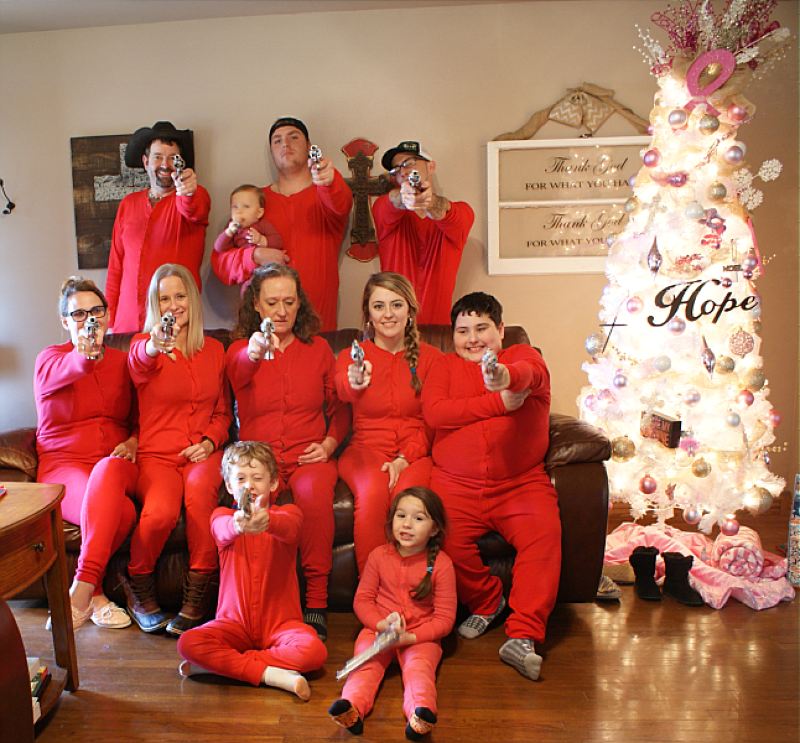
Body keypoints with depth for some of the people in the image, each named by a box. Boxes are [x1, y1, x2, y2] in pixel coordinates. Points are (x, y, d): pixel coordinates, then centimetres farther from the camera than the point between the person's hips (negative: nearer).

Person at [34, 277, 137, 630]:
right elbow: (60, 373, -24)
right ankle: (96, 596, -18)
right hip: (62, 464, -2)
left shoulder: (123, 362, 16)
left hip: (115, 462, 2)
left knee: (107, 471, -38)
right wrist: (84, 356, -48)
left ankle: (81, 588, -32)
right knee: (119, 511, -35)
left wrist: (133, 442, -5)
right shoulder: (49, 359, 5)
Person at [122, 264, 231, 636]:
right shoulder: (143, 344, 3)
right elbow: (138, 362, -25)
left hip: (203, 453, 2)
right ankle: (137, 583, 1)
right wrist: (154, 346, -49)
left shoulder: (214, 350, 14)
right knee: (161, 510, -31)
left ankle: (198, 593, -18)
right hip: (156, 454, -1)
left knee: (199, 488, -34)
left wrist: (210, 441, -3)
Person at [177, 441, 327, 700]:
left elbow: (289, 527, -28)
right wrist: (238, 524, -52)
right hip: (234, 622, 1)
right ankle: (269, 674, -22)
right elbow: (223, 529, -25)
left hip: (280, 622, 0)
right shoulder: (222, 516, 2)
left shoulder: (287, 512, -1)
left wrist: (266, 521, -54)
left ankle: (220, 663, -16)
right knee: (187, 643, -26)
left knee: (313, 650, -30)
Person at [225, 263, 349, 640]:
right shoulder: (239, 349, 9)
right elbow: (238, 372, -19)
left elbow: (339, 408, 17)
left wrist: (329, 443, -3)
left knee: (314, 493, -33)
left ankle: (316, 602, -19)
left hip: (309, 456, 0)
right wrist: (253, 353, -44)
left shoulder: (318, 348, 12)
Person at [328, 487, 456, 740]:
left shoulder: (441, 564, -7)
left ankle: (420, 714, -49)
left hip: (421, 636, -2)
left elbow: (445, 618, -6)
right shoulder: (379, 555, 0)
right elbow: (362, 599, 4)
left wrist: (412, 636, -19)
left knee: (419, 665, -28)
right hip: (378, 629, 2)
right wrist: (381, 624, -16)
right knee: (366, 660, -23)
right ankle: (352, 707, -42)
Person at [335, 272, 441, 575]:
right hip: (365, 450, 0)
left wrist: (405, 459, -14)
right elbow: (342, 389, -20)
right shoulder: (351, 355, 6)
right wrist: (354, 383, -46)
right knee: (373, 491, -32)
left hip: (415, 453, 0)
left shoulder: (430, 357, 8)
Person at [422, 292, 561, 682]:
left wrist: (507, 377, -43)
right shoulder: (444, 366, 16)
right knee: (446, 536, -23)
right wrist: (500, 403, -11)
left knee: (544, 532, -26)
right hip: (456, 483, 1)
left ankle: (523, 635, -17)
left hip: (522, 483, -1)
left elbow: (530, 373, -16)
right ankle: (486, 602, 5)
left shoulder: (523, 355, 12)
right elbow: (434, 412, -5)